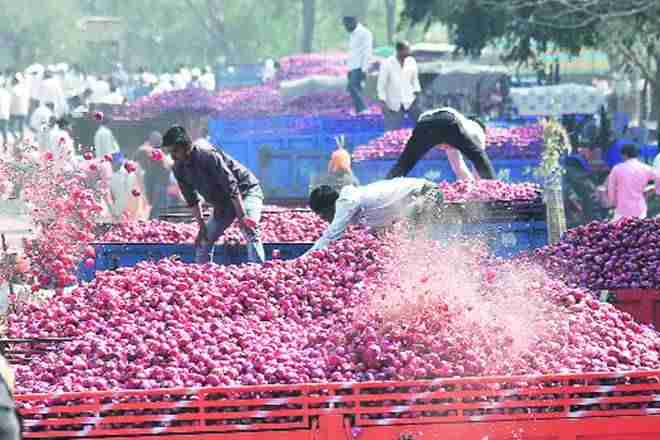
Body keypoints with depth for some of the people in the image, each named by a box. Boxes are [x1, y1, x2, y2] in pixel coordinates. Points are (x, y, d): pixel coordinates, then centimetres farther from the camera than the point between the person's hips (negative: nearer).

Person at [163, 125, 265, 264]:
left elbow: (231, 187, -30)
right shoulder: (179, 168, -6)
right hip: (222, 203, 8)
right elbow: (192, 199, 5)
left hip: (247, 191, -8)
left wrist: (242, 216, -32)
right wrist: (201, 225, -2)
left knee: (250, 232, -28)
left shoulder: (208, 156, -28)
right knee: (203, 240, 7)